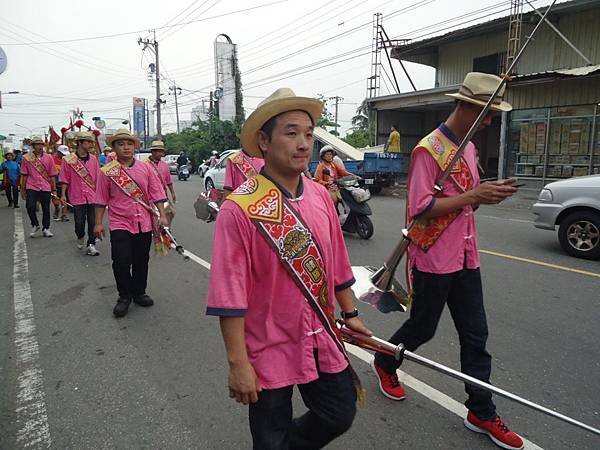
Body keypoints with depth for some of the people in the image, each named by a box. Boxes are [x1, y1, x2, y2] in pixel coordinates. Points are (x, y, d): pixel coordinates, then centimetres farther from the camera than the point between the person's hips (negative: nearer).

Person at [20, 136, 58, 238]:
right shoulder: (26, 158, 2)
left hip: (46, 188, 1)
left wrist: (54, 189, 5)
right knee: (30, 207, -12)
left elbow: (52, 175, 6)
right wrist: (23, 189, 6)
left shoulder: (49, 158, 4)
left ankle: (46, 229, 19)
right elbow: (24, 175, 6)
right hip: (31, 187, -1)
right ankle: (35, 225, 12)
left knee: (46, 209, 6)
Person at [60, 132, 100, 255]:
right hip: (77, 197, -2)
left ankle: (91, 245, 10)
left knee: (93, 222, 0)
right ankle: (80, 237, 36)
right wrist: (63, 195, -4)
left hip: (92, 196, 2)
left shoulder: (93, 159, 5)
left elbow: (97, 179, 9)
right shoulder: (68, 160, -2)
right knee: (79, 222, 6)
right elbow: (65, 179, 0)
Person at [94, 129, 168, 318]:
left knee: (141, 261, 12)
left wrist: (162, 215, -1)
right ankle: (124, 296, 15)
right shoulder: (107, 172, -1)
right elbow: (101, 199, 3)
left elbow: (156, 193, 4)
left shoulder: (145, 168, 4)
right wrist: (98, 223, 3)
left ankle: (139, 293, 29)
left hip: (144, 223, 2)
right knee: (121, 263, -5)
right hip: (120, 224, -2)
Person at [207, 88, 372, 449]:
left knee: (341, 415, 22)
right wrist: (238, 363, -17)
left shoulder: (321, 196, -2)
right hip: (269, 351, -5)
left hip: (322, 342, 6)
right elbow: (229, 294, -19)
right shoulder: (240, 209, -20)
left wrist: (350, 313, 14)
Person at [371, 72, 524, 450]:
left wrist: (489, 193, 0)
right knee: (422, 328, 10)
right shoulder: (429, 149, -15)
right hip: (433, 259, -8)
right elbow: (420, 208, -22)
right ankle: (384, 363, 39)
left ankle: (481, 412, 25)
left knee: (475, 334, 11)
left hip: (465, 257, 8)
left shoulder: (469, 147, 12)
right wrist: (473, 196, -23)